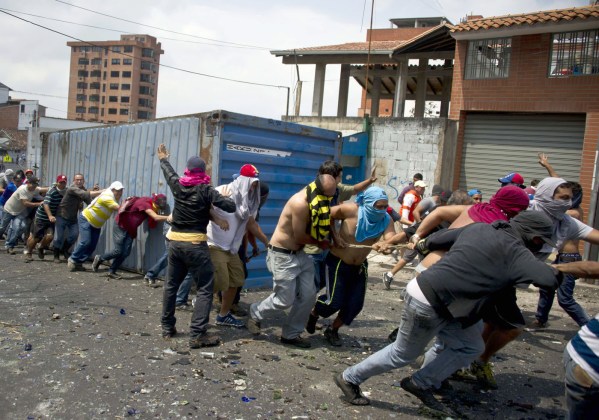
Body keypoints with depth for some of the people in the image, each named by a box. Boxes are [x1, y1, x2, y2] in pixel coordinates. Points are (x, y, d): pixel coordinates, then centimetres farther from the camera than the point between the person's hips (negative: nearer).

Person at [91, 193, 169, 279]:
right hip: (120, 226, -8)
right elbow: (156, 218, -35)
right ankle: (99, 258, 19)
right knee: (118, 251, -6)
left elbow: (151, 225, 3)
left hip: (131, 230, 8)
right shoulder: (144, 203, -26)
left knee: (126, 253, 0)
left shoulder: (149, 205, 0)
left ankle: (112, 271, 12)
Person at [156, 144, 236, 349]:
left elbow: (168, 172, 27)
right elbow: (231, 207, -12)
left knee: (171, 285, 18)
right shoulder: (206, 190, -8)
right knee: (205, 288, -1)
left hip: (174, 242, 6)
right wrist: (224, 197, 10)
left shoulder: (178, 185, 5)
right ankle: (197, 335, -9)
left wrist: (163, 158, 48)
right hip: (195, 244, -5)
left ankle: (167, 328, 25)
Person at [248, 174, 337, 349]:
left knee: (308, 295, 4)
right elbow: (300, 237, -19)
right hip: (282, 255, -9)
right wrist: (320, 242, -4)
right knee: (285, 300, -2)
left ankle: (291, 334, 18)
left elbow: (324, 221, 14)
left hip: (299, 254, 9)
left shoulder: (315, 201, 3)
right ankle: (255, 313, 26)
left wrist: (329, 238, -5)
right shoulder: (300, 203, -26)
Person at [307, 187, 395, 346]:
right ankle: (314, 314, 24)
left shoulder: (385, 220, -15)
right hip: (337, 263, -4)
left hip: (359, 267, 4)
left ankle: (333, 330, 25)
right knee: (335, 301, -10)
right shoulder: (351, 210, -24)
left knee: (355, 304, 1)